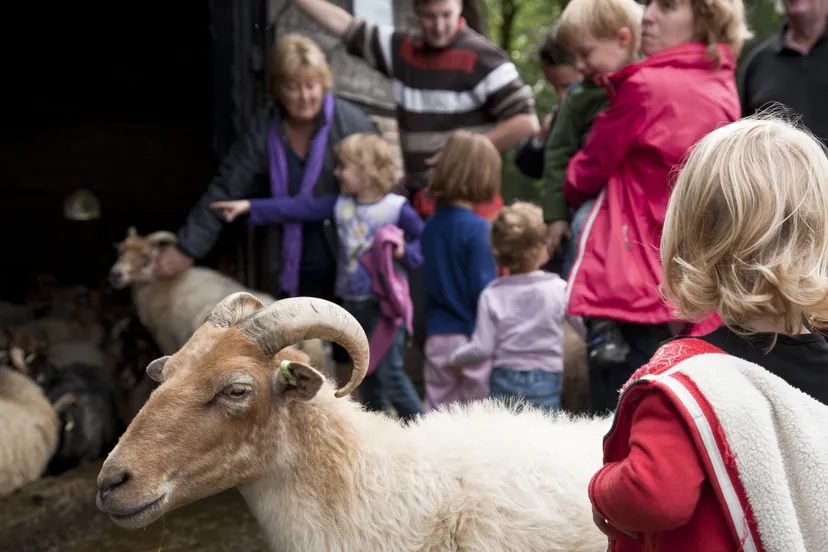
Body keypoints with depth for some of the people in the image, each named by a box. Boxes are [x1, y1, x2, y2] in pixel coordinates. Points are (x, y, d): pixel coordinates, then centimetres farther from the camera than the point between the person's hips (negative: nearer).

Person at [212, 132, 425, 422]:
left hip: (385, 302, -6)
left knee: (389, 371, -8)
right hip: (352, 301, 7)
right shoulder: (341, 205, 6)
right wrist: (250, 207, 0)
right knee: (365, 373, 13)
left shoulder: (397, 209, -9)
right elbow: (298, 208, 4)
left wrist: (404, 253, -24)